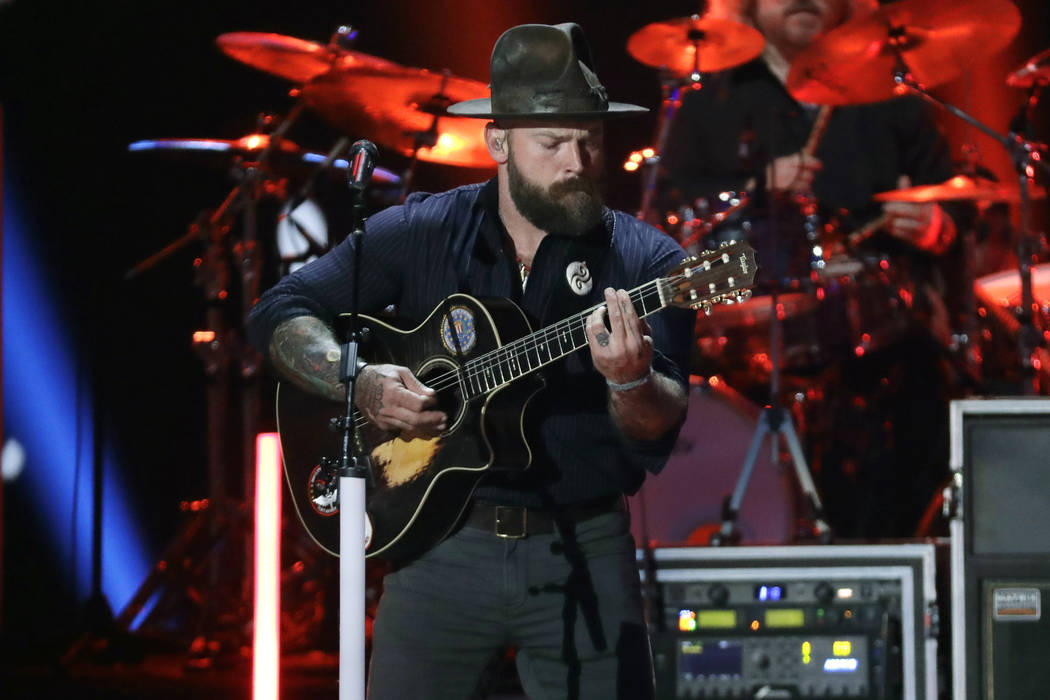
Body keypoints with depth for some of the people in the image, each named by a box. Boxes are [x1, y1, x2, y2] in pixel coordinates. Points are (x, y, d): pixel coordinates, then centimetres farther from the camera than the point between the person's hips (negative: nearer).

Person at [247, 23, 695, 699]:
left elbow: (660, 436, -12)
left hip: (586, 550, 0)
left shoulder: (646, 261, -3)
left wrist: (630, 381, -35)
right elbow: (280, 312, 2)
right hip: (443, 539, 1)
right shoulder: (421, 233, 1)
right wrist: (360, 382, -15)